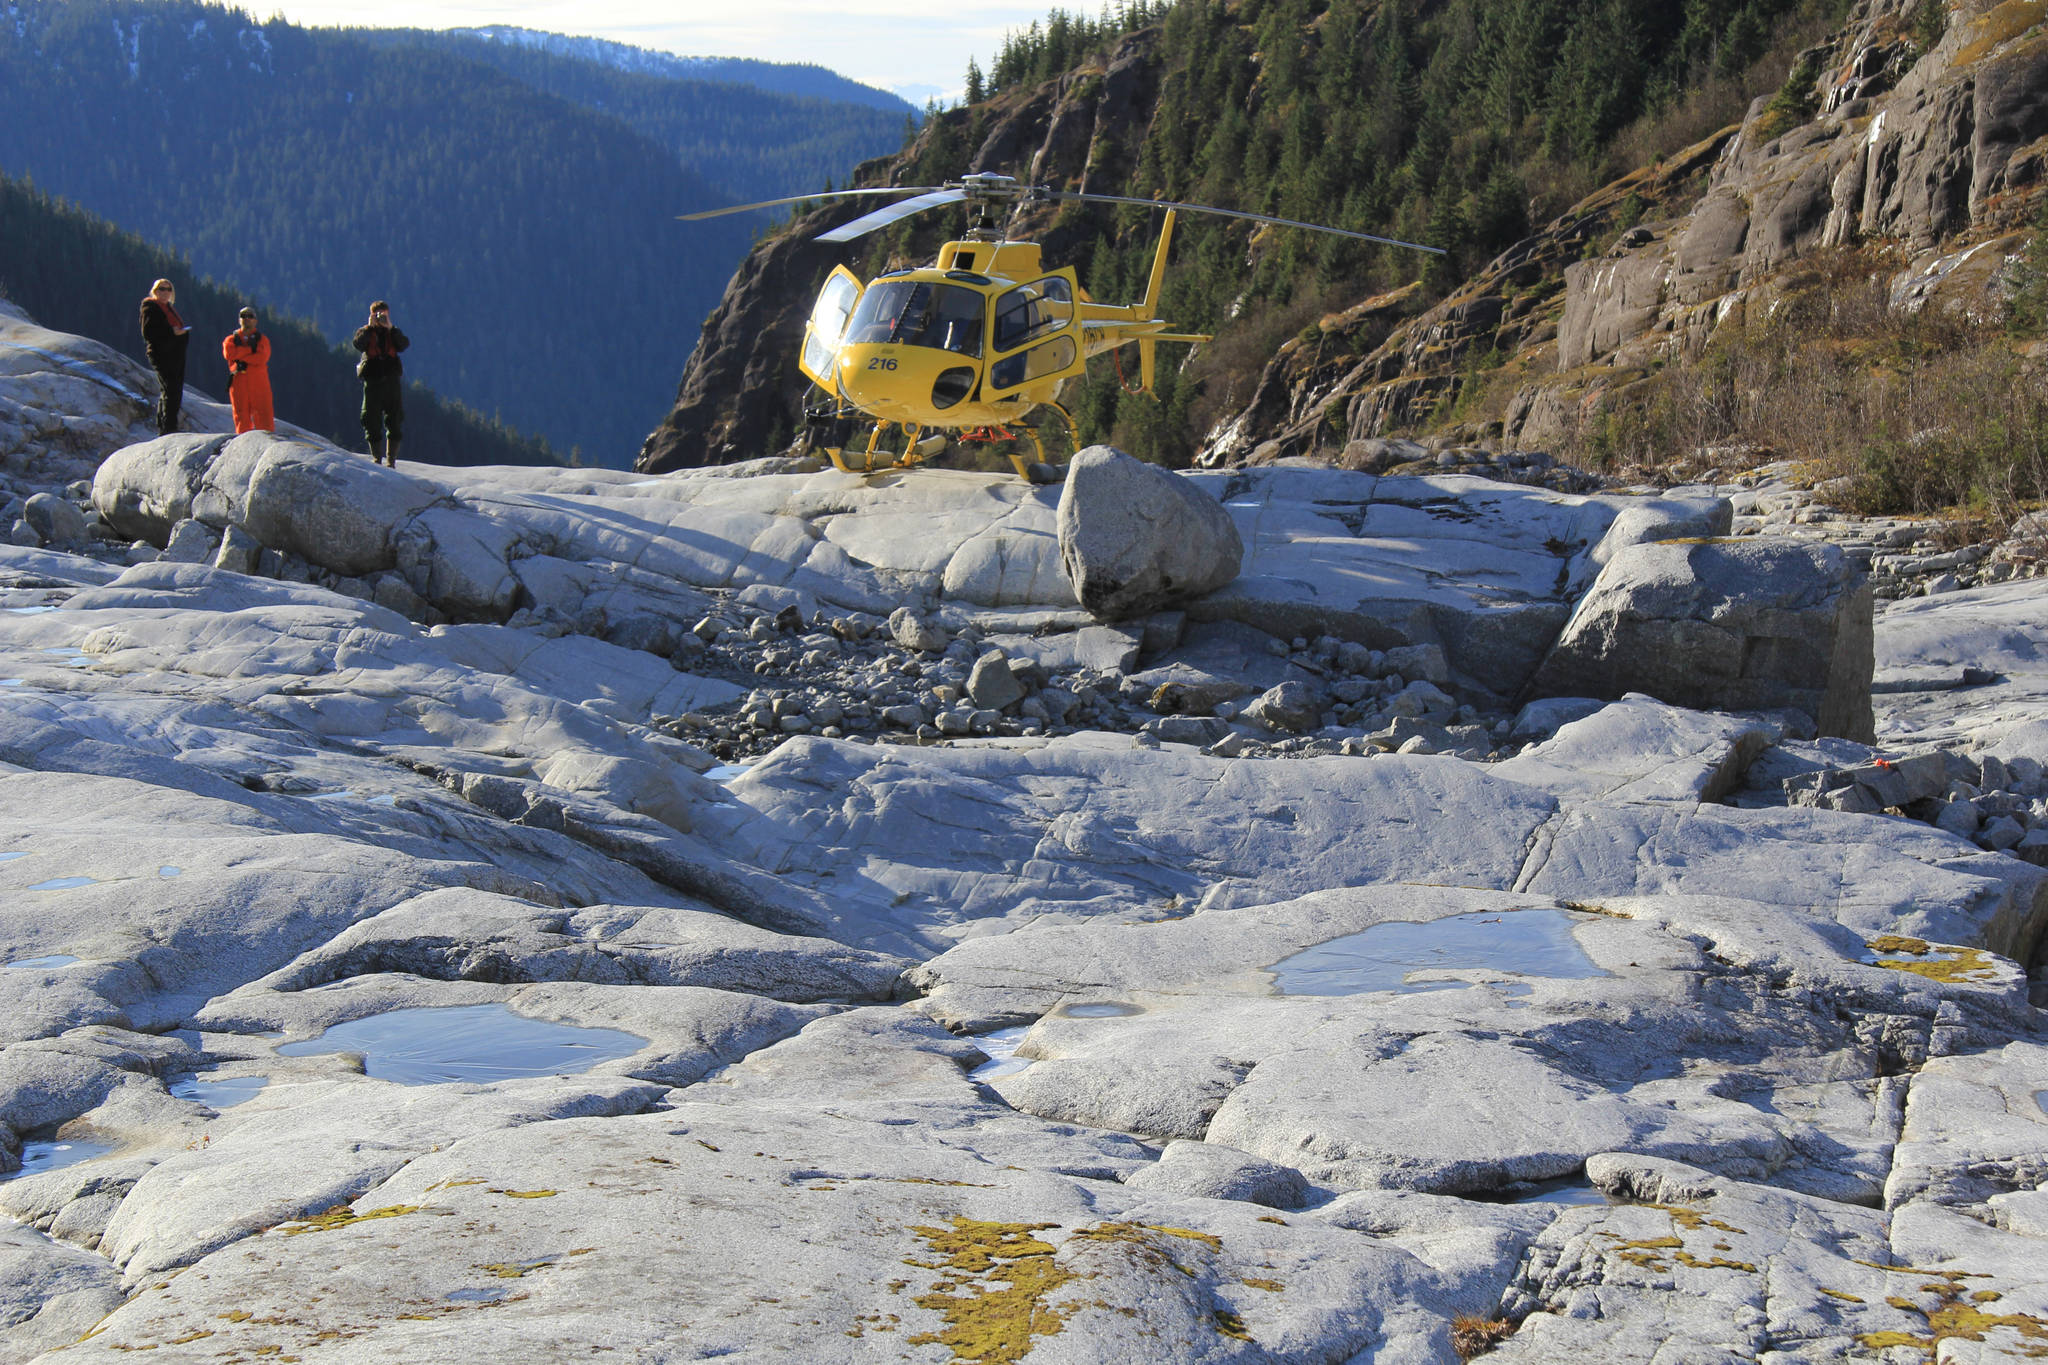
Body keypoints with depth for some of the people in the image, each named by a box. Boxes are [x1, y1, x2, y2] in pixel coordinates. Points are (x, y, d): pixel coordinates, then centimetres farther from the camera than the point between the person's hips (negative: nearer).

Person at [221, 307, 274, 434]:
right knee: (242, 418, -1)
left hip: (259, 382, -1)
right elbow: (228, 353, -6)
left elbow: (262, 358, -6)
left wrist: (241, 357, -6)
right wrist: (250, 349, -5)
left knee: (263, 418, -8)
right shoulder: (231, 339, 17)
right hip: (238, 383, 1)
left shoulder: (262, 339, 13)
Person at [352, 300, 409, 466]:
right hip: (372, 382, -1)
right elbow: (359, 344, -13)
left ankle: (391, 459, 4)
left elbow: (404, 344, -7)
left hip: (392, 382, 1)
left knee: (395, 422, -2)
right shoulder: (365, 331, 9)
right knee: (372, 422, -2)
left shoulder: (392, 333, 13)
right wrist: (370, 327, -13)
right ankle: (377, 458, 6)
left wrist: (390, 328, -12)